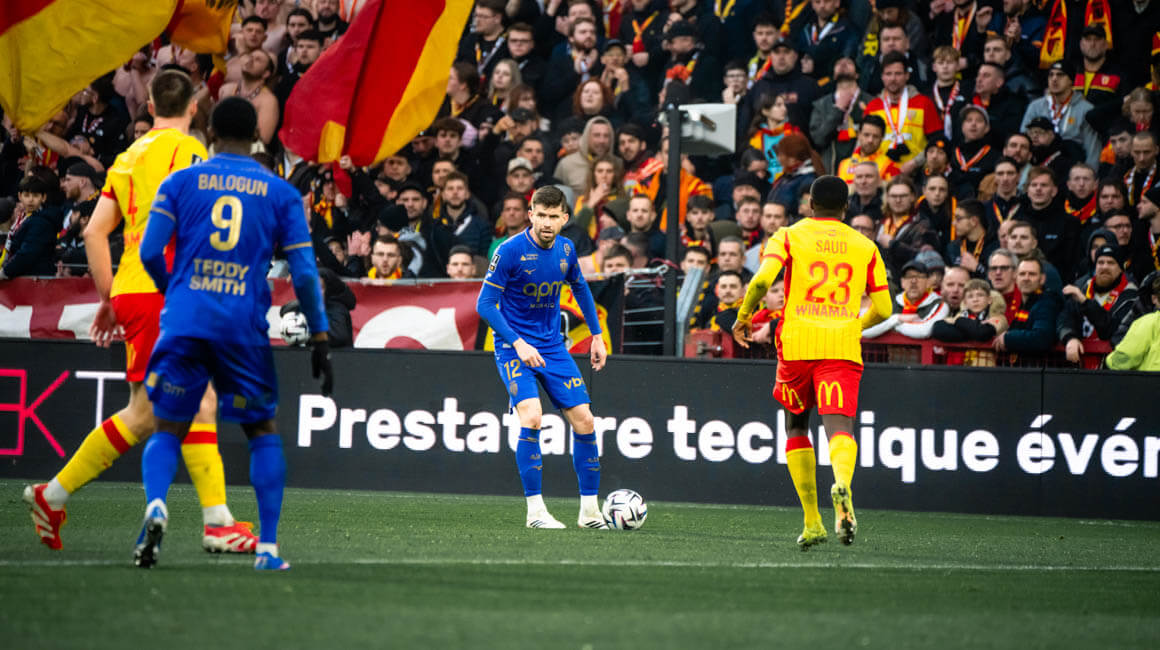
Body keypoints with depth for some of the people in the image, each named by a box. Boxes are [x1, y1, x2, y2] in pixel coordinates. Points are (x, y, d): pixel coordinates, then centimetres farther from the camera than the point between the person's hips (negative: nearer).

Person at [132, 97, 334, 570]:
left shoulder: (180, 183, 6)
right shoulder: (281, 193, 7)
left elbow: (150, 253, -1)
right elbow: (304, 274, 2)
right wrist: (319, 339, 7)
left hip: (185, 323, 0)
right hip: (245, 328, 0)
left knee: (166, 429, 7)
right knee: (263, 432, 14)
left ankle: (156, 506, -23)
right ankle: (268, 547, 6)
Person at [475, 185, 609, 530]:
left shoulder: (566, 249, 0)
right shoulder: (510, 251, -16)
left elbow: (580, 288, 20)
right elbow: (485, 304, -15)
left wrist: (597, 336, 19)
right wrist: (518, 343, -24)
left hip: (552, 347, 5)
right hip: (514, 346, -5)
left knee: (584, 421, 0)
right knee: (531, 417, -25)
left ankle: (589, 511, 13)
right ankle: (535, 511, -17)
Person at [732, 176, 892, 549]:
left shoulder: (789, 237, 5)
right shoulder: (865, 247, 13)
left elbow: (761, 280, -11)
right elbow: (883, 309, 12)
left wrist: (743, 317, 5)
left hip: (797, 344, 0)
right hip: (843, 347, 0)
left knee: (796, 427, 17)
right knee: (839, 426, -12)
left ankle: (812, 522, 13)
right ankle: (842, 484, -46)